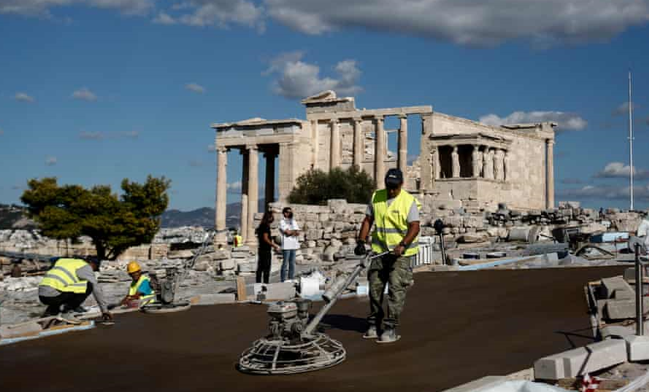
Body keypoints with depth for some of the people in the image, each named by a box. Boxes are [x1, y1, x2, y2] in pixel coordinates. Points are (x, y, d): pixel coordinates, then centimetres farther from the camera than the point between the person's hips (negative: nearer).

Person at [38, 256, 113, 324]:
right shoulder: (85, 267, 5)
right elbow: (96, 289, 3)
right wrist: (104, 310, 9)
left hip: (42, 296, 9)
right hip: (53, 294, -9)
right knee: (88, 286, -4)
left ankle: (50, 311, 14)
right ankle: (66, 313, -5)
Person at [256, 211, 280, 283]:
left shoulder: (261, 226, 16)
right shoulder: (266, 226, -13)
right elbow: (265, 238, -18)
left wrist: (273, 245, 20)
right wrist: (275, 246, -9)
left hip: (261, 250, 9)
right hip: (266, 251, -9)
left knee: (260, 268, 10)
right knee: (266, 269, -5)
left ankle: (258, 283, 12)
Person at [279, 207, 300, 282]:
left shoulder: (293, 221, 17)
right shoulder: (282, 222, -2)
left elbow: (298, 233, 7)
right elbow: (288, 232, -14)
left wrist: (291, 232, -9)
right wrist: (294, 231, 2)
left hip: (294, 245, 6)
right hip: (286, 245, -6)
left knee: (292, 263, 7)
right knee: (285, 263, -4)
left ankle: (291, 280, 12)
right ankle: (283, 280, -1)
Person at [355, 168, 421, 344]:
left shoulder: (409, 201, -10)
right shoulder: (376, 197, 4)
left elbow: (414, 227, -16)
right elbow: (368, 220, 10)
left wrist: (402, 245, -29)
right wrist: (361, 241, -1)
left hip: (400, 253, -5)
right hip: (379, 250, 5)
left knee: (396, 289, -8)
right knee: (375, 287, 10)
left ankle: (391, 328, -3)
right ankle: (374, 324, 22)